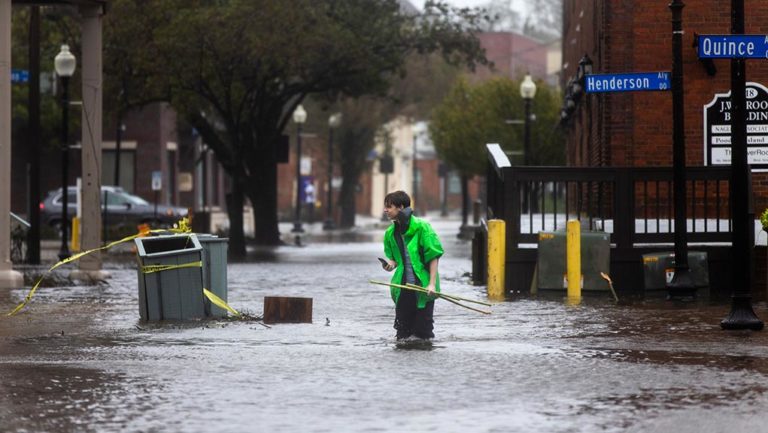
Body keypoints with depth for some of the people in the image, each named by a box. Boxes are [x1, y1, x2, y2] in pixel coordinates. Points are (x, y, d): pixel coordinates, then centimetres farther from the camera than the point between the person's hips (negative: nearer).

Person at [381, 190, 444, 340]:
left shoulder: (422, 227, -8)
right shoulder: (390, 233, 9)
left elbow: (433, 257, -7)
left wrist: (432, 284, -14)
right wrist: (391, 264, -3)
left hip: (423, 287, -5)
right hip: (402, 287, 5)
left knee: (423, 330, -2)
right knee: (402, 330, 5)